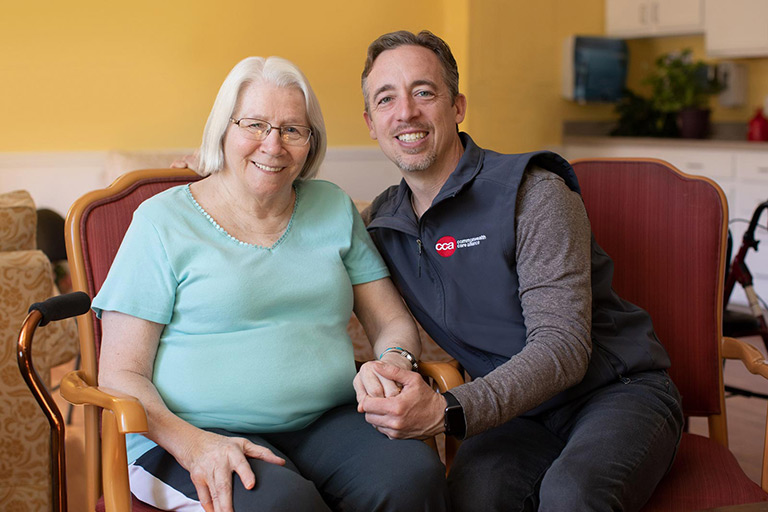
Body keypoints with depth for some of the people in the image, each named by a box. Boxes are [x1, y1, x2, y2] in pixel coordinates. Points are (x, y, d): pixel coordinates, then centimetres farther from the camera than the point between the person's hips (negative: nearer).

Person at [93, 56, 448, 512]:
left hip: (326, 422, 4)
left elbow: (393, 321, 16)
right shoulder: (163, 221, 1)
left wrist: (395, 365, -9)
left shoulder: (334, 209, 15)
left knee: (414, 473, -27)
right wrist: (194, 445, -21)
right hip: (191, 436, -4)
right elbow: (120, 374, -3)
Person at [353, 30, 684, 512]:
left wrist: (448, 412, -33)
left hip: (619, 391, -3)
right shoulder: (380, 227, 5)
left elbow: (563, 348, -21)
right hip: (517, 410, 3)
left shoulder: (534, 194, -14)